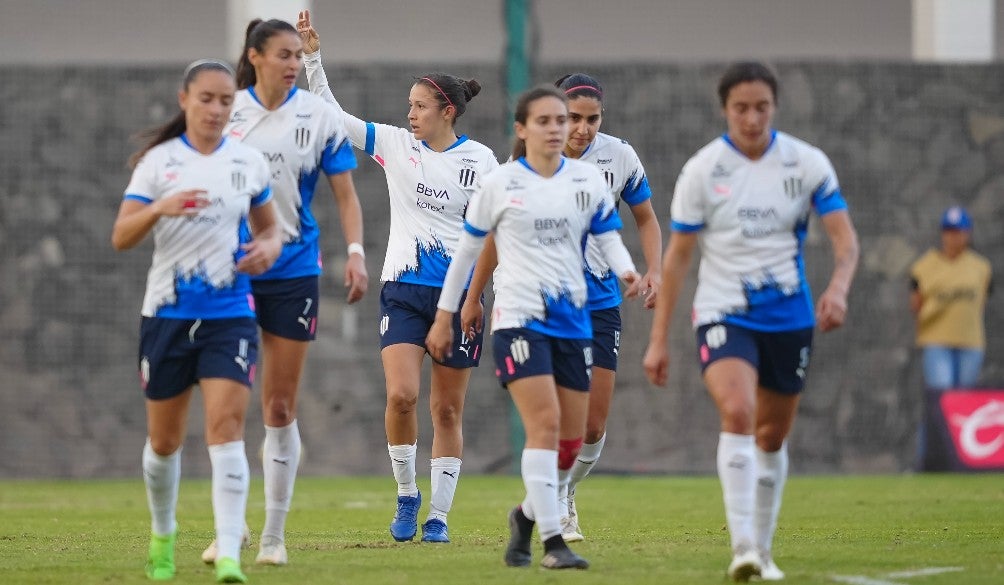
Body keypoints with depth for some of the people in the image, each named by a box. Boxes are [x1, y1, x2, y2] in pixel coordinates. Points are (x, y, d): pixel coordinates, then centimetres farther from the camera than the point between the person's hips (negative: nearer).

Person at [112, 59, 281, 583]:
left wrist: (267, 248, -5)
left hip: (230, 314, 0)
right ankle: (163, 534, 36)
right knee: (164, 440, 10)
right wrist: (159, 209, -26)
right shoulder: (158, 161, -1)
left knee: (226, 427, -16)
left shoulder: (249, 163, 5)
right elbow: (121, 238, -7)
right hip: (167, 313, 0)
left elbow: (269, 228, 19)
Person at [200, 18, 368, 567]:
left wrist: (356, 251, -11)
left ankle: (273, 536, 10)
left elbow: (344, 193, 2)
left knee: (280, 407, 4)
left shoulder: (319, 116, 0)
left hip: (294, 269, 0)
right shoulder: (226, 113, 2)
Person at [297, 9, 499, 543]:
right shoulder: (395, 143, 3)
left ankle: (438, 515, 12)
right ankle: (406, 495, 4)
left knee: (447, 409, 4)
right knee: (401, 395, -16)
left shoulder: (480, 159, 1)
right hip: (403, 291, 0)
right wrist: (312, 56, -6)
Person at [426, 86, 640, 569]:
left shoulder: (587, 179, 6)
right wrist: (445, 316, 8)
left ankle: (528, 514, 33)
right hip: (518, 318, -4)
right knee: (545, 424, -18)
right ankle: (552, 542, -16)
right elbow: (467, 249, 7)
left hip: (573, 320, 4)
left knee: (571, 439, 6)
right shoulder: (500, 184, -1)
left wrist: (626, 271, -16)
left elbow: (608, 236, 7)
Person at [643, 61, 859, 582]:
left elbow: (845, 238, -6)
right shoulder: (702, 170, -4)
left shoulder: (807, 164, -3)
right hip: (723, 313, -2)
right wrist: (658, 339, -1)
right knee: (737, 412, -25)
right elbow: (677, 256, 1)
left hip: (789, 317, 2)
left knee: (772, 436, 12)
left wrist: (838, 288, -28)